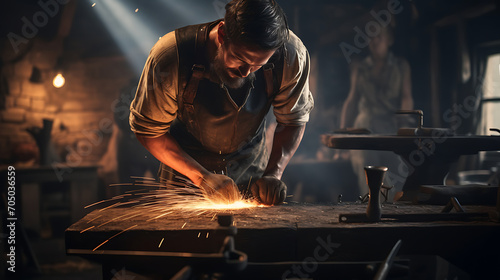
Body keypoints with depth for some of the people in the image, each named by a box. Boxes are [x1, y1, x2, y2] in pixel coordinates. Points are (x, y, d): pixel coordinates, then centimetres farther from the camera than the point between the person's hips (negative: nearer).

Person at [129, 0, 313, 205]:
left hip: (250, 165, 2)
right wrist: (202, 177, -28)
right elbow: (147, 129, -20)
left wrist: (273, 175, -23)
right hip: (186, 165, -1)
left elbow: (294, 118, -10)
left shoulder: (292, 56, -27)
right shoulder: (170, 58, -33)